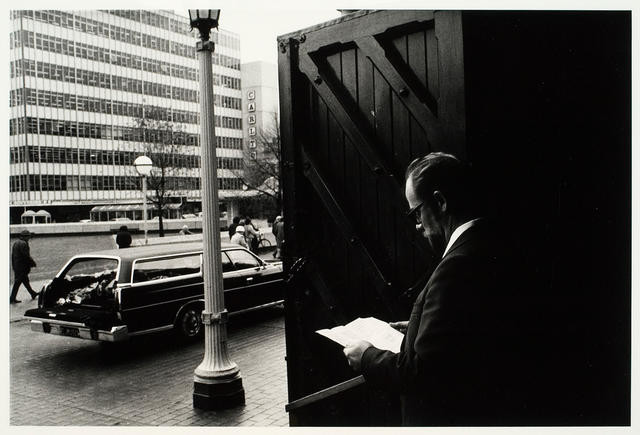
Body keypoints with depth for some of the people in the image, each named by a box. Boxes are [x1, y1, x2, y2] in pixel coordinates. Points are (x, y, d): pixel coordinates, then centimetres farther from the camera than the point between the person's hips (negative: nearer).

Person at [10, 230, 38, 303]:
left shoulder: (15, 243, 12)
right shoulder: (23, 244, -18)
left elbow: (13, 255, 17)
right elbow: (26, 256, -19)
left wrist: (14, 265, 21)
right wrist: (32, 263, -7)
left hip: (16, 266, 10)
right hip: (22, 266, -10)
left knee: (25, 280, 18)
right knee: (17, 282, -4)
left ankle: (32, 293, 30)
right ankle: (12, 299, 0)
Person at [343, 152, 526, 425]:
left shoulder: (458, 266, -29)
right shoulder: (487, 246, 0)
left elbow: (422, 372, -26)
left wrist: (367, 358, -13)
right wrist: (418, 329, 10)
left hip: (456, 417, -8)